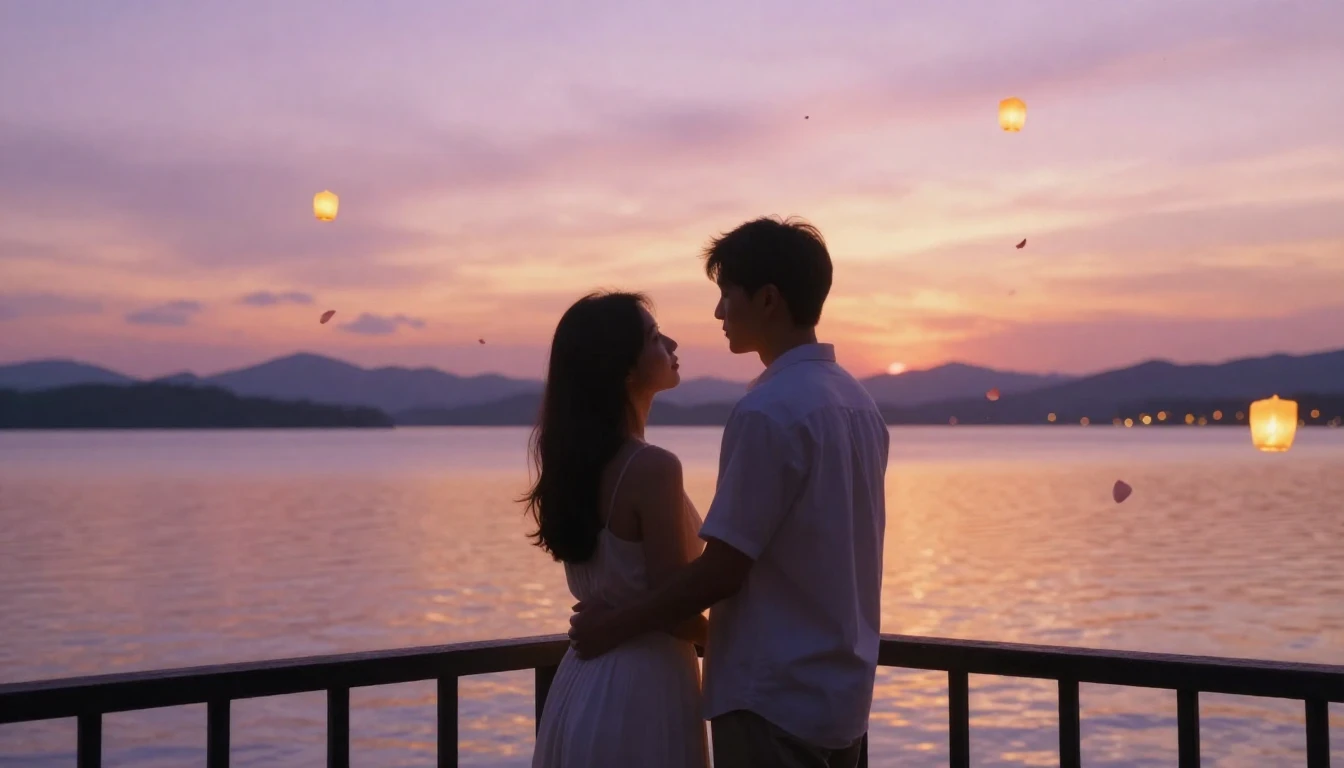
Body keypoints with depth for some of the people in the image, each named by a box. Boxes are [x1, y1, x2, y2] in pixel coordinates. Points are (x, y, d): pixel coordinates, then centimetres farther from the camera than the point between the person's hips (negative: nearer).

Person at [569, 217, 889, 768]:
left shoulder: (768, 411, -18)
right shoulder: (857, 402, 9)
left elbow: (722, 571, -18)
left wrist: (616, 626, -5)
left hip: (774, 697, -8)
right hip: (840, 688, 8)